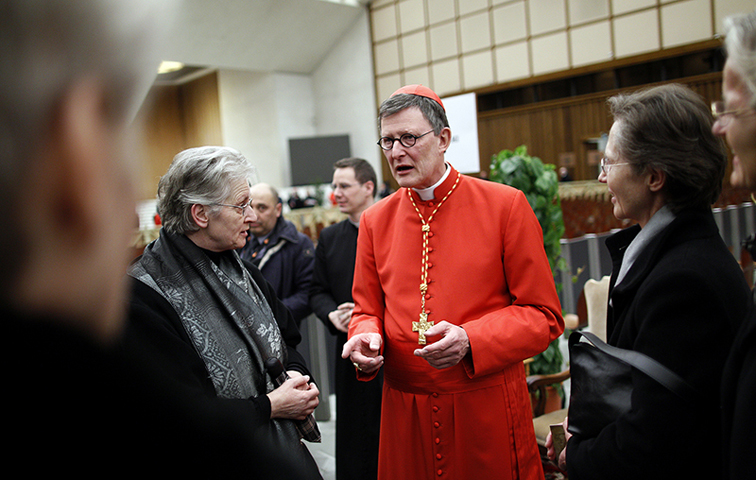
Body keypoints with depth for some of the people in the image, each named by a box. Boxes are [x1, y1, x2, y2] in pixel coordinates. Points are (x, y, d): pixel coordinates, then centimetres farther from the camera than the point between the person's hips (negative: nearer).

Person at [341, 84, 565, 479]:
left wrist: (470, 341, -21)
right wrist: (367, 338, -11)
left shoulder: (506, 205, -6)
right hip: (405, 413, 3)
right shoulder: (375, 220, 5)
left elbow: (544, 315, -7)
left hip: (488, 409, -2)